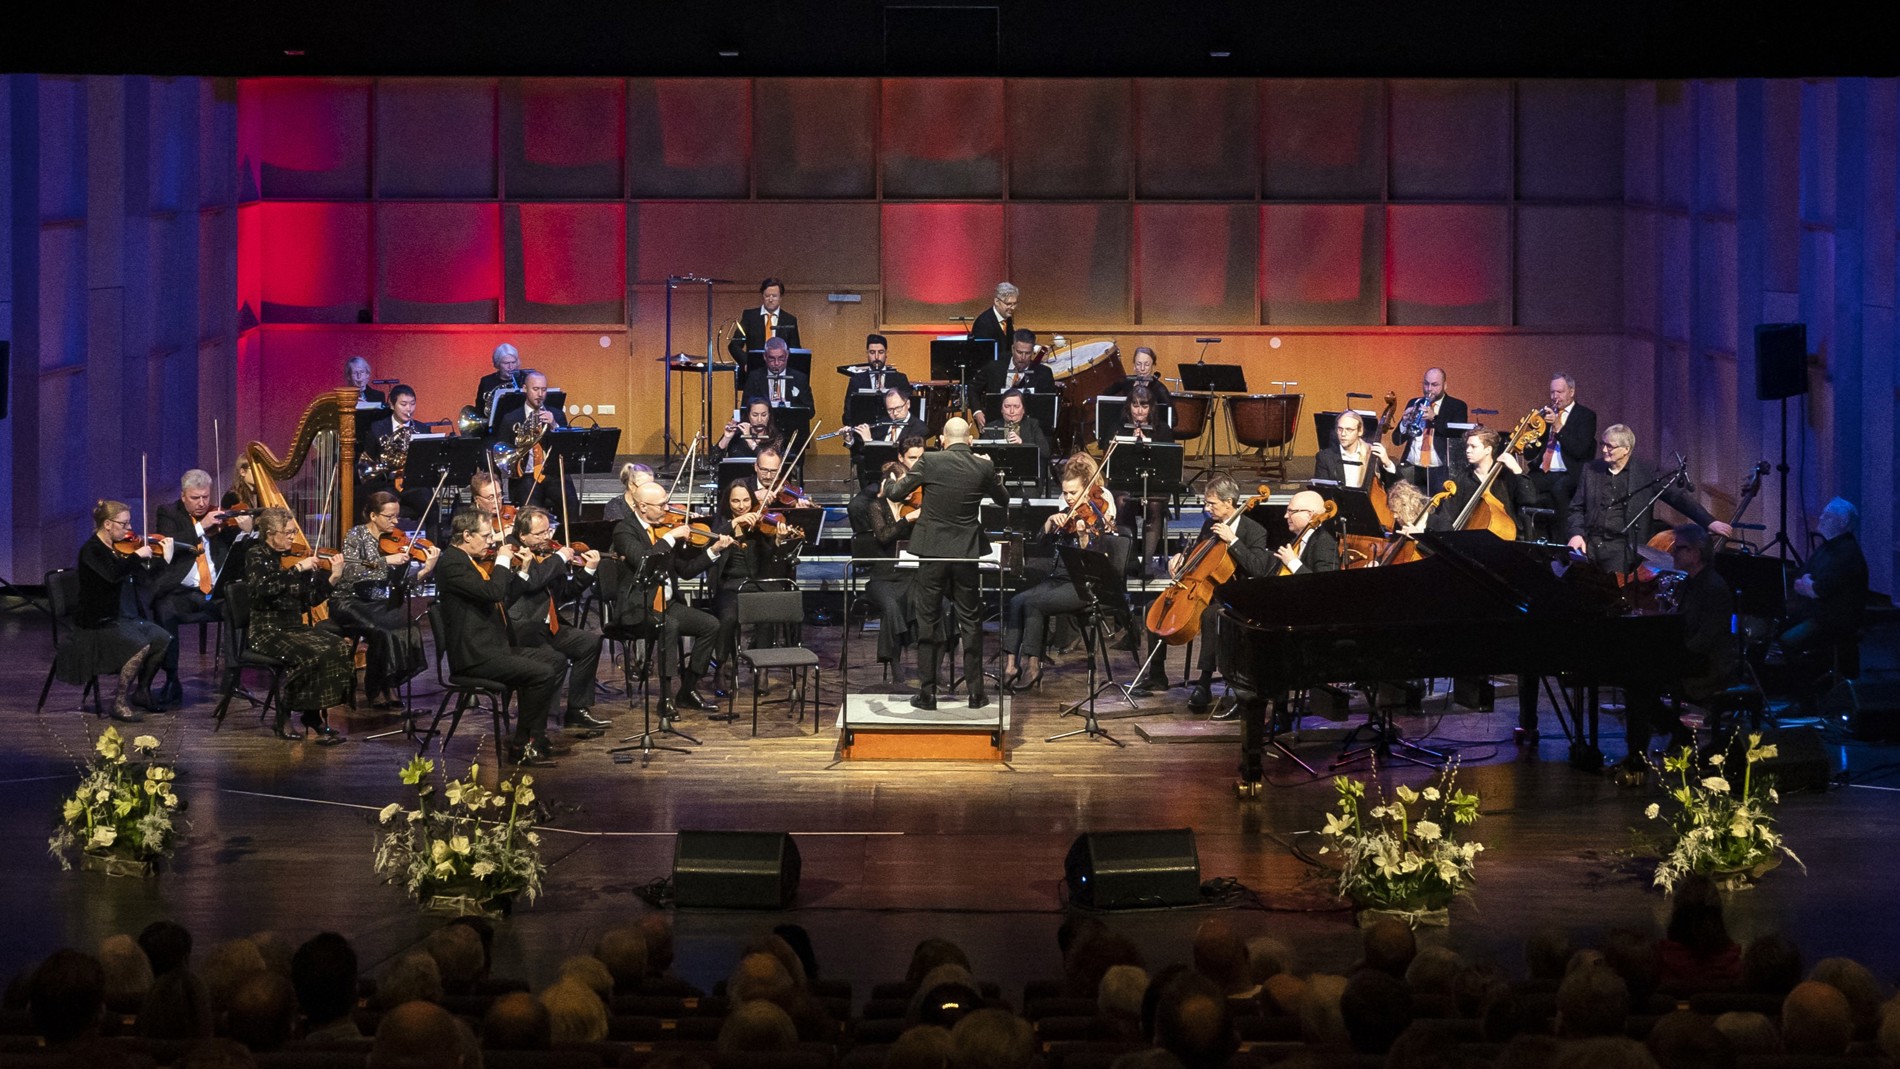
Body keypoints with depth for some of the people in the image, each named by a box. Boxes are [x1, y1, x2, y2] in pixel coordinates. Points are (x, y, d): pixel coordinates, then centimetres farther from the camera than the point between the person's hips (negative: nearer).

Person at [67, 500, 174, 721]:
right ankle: (120, 703, -16)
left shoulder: (118, 548, 7)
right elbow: (113, 574, -35)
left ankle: (142, 690, 13)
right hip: (94, 625, -8)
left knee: (163, 639, -6)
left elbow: (142, 572, 11)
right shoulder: (91, 550, -17)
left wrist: (165, 557, 4)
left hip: (119, 618, 8)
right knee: (140, 646, -27)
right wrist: (137, 555, -26)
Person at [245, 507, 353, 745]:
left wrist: (333, 578, -5)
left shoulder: (292, 559, 12)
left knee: (339, 647, -19)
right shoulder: (257, 558, -4)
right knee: (311, 654, -30)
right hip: (268, 632, -6)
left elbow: (309, 600, 7)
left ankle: (316, 717, -13)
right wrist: (298, 569, -26)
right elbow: (262, 587, -26)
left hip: (295, 628, 6)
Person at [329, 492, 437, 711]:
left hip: (381, 604, 4)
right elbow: (350, 571, -22)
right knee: (383, 630, -30)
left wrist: (427, 569, -18)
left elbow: (403, 582, -1)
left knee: (409, 629, -25)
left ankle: (389, 684, -7)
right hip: (351, 602, -4)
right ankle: (376, 688, -10)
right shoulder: (357, 536, -6)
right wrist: (385, 561, -28)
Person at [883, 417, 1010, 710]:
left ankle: (927, 692, 7)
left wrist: (888, 485, 18)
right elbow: (1003, 500, 13)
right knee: (970, 622, 12)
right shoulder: (984, 466, -4)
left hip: (933, 553, -2)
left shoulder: (930, 461, -10)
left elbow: (895, 494, -4)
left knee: (928, 621, 7)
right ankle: (976, 692, 13)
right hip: (967, 554, 2)